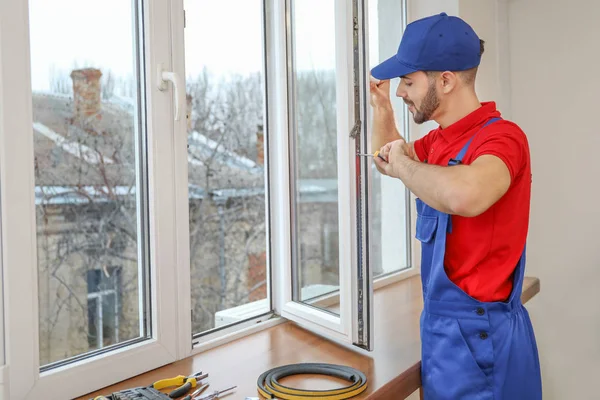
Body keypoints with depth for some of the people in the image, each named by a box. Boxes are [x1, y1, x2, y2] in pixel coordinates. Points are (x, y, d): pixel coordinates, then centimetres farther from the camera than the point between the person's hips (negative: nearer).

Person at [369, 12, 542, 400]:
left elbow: (465, 195, -44)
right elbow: (389, 161, 25)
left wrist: (402, 163, -25)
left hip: (477, 333, -8)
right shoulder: (440, 140, 5)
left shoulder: (500, 136, -21)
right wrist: (382, 106, 8)